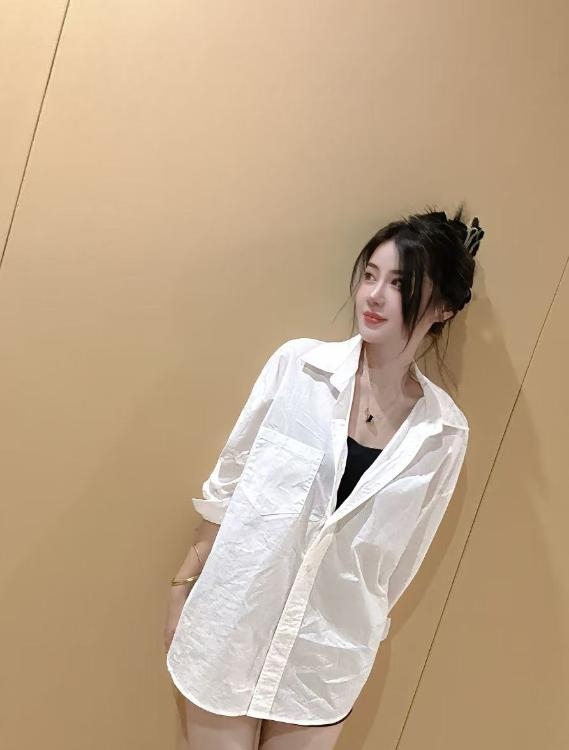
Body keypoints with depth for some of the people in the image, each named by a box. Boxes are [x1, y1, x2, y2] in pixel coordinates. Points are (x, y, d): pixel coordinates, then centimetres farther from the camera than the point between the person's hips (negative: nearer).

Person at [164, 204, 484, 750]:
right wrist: (184, 583, 2)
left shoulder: (444, 434, -6)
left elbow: (402, 557, 4)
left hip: (327, 655, 1)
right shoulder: (299, 365, -10)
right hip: (231, 623, -1)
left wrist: (362, 637, 10)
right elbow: (227, 482, -2)